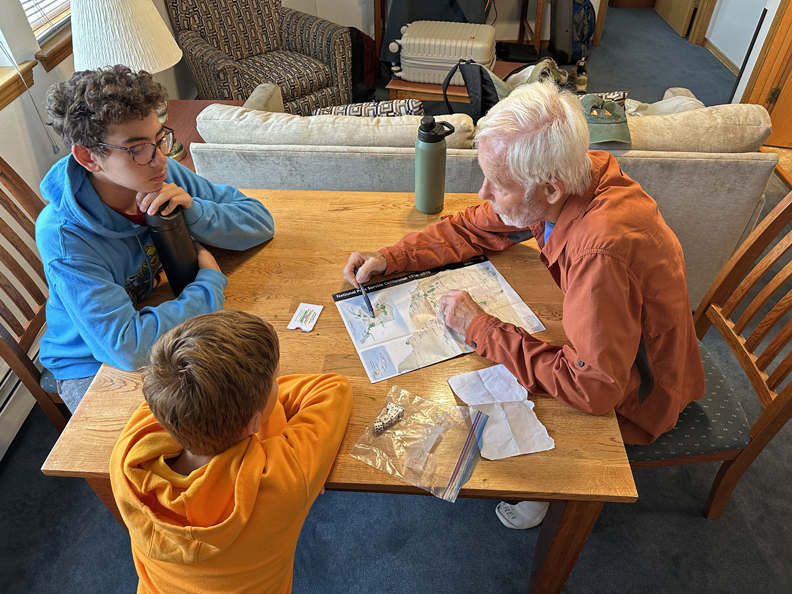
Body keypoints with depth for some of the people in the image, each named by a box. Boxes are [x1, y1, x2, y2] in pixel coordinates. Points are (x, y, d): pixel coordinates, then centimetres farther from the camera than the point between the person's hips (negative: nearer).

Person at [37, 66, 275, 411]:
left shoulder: (166, 175, -14)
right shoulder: (63, 236, -28)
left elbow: (260, 222, -9)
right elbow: (126, 347, -36)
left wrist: (194, 212, -27)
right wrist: (210, 280, -26)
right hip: (93, 366, -4)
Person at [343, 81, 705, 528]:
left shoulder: (603, 249, -42)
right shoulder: (568, 183, -17)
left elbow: (593, 387, -39)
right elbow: (473, 230, -4)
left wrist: (481, 329, -32)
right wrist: (389, 259, -15)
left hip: (635, 396, -6)